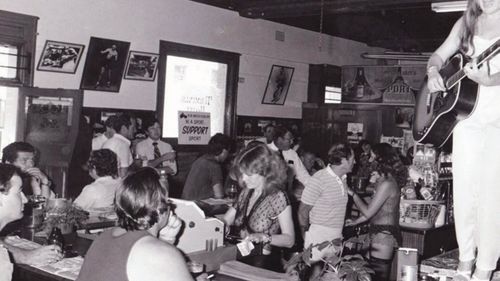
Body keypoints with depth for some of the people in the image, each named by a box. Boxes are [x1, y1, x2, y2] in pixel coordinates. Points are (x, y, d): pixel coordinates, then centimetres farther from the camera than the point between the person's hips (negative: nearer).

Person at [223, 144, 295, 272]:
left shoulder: (278, 197, -8)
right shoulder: (245, 193, 12)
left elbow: (289, 240, -9)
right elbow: (225, 221, 15)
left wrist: (264, 237, -23)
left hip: (263, 263, -6)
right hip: (239, 258, 6)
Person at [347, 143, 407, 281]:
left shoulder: (386, 183, -17)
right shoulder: (390, 181, 13)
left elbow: (368, 212, -16)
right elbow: (374, 211, 16)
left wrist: (352, 193, -5)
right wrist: (355, 222, 17)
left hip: (383, 235, -9)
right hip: (386, 233, 9)